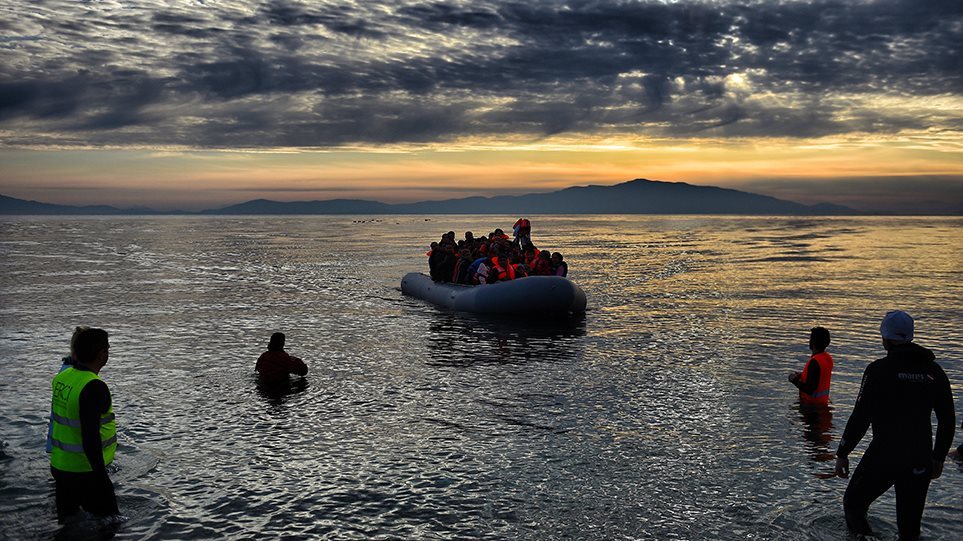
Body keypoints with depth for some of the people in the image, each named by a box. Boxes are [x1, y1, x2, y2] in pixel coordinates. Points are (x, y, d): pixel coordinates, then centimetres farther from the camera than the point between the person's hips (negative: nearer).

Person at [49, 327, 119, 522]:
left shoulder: (62, 377, 1)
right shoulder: (94, 387, -24)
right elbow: (90, 437, -28)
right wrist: (102, 479, -23)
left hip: (59, 466, 8)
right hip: (85, 470, -8)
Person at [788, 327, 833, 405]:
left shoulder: (814, 362, -25)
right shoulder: (828, 358, 4)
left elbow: (809, 390, -26)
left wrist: (794, 380, -12)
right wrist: (802, 376, 15)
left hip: (812, 403, -10)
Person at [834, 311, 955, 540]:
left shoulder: (878, 370, -11)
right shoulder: (934, 371, 4)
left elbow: (860, 417, -14)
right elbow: (948, 420, 9)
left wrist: (842, 454, -5)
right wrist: (938, 457, 21)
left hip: (882, 456, -5)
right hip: (920, 461, 5)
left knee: (854, 504, 14)